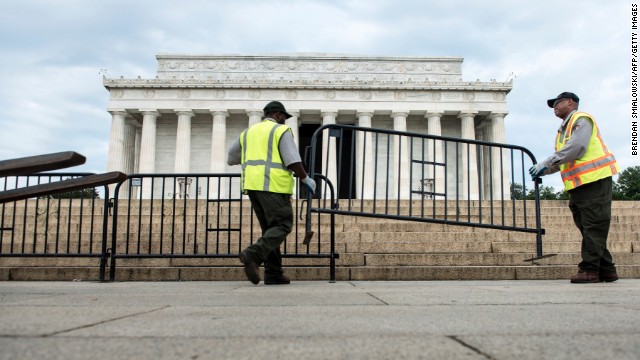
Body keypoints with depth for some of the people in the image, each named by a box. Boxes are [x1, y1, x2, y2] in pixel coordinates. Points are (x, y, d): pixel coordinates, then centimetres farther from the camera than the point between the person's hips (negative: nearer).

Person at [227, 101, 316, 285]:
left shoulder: (248, 132, 20)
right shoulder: (282, 131, 1)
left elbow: (231, 158, 26)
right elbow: (293, 160, -11)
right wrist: (305, 179, 0)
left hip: (253, 185, 7)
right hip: (274, 185, -7)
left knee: (270, 229, 11)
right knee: (282, 226, -4)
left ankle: (273, 274, 5)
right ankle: (253, 255, -24)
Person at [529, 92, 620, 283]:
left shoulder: (581, 119, -4)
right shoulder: (563, 129, 23)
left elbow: (576, 147, -20)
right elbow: (563, 159, 23)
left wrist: (545, 164, -19)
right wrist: (543, 171, 7)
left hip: (594, 180, -9)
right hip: (578, 184, 9)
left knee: (593, 227, -8)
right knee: (587, 228, 8)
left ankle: (589, 269, -7)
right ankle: (606, 269, 14)